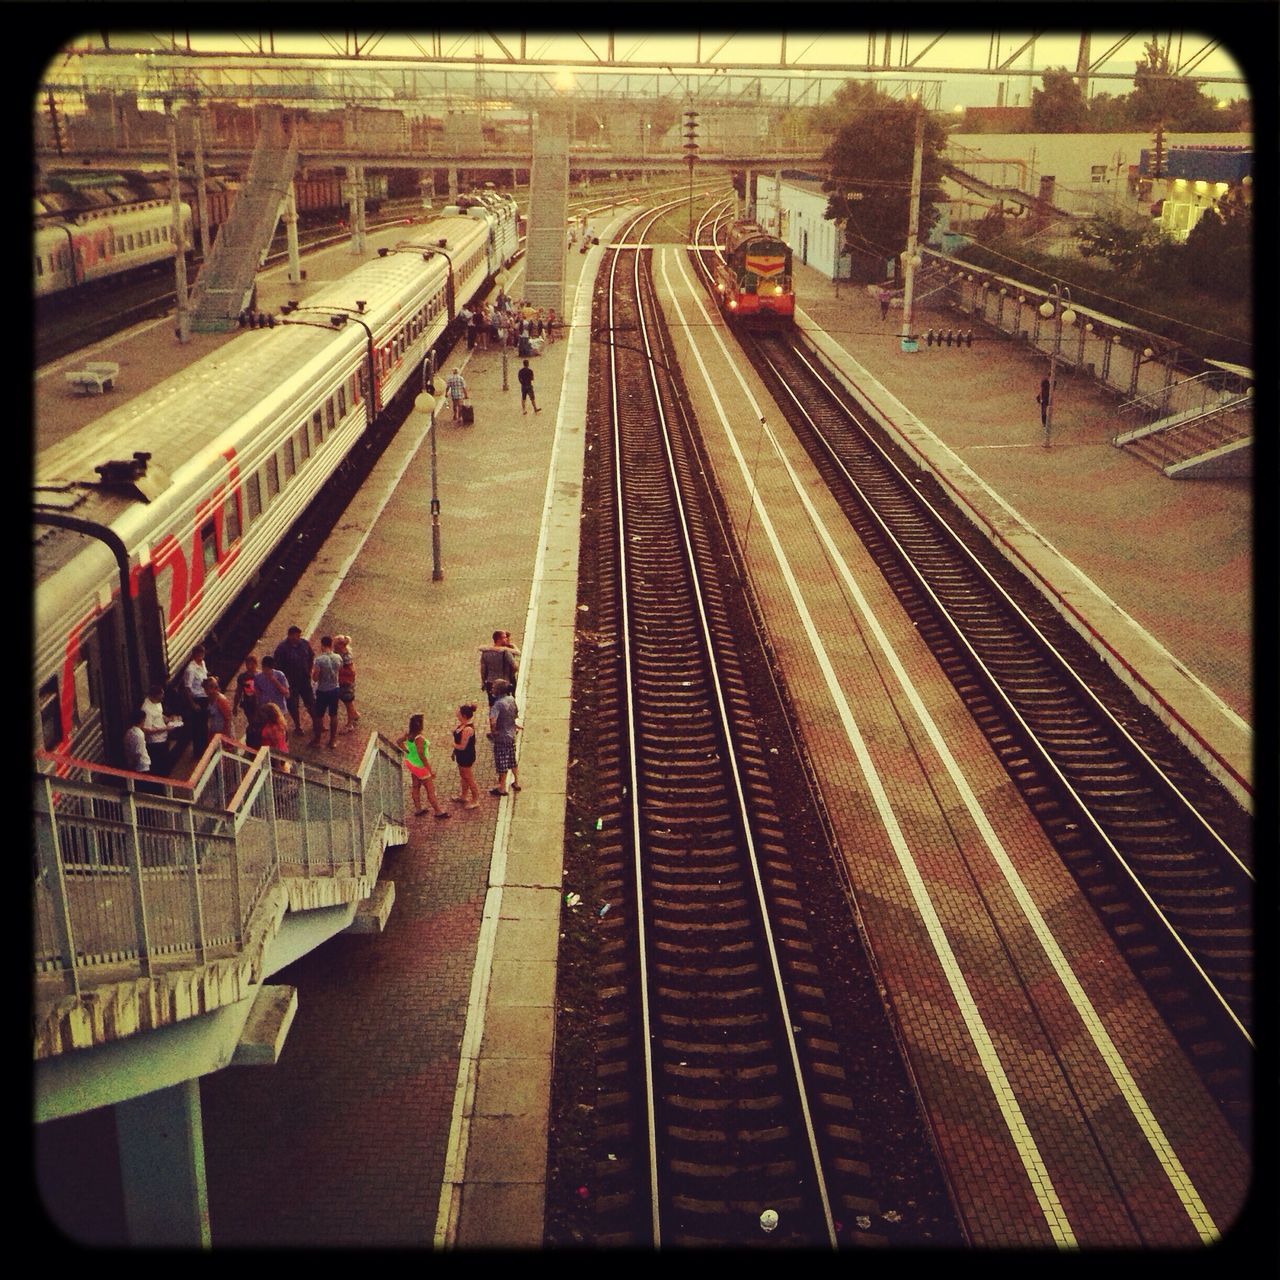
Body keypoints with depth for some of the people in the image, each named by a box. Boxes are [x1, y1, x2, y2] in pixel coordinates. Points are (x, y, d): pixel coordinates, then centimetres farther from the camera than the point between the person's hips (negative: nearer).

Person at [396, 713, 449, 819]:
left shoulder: (409, 734, -9)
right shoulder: (419, 738, -33)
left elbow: (399, 742, 7)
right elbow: (421, 756, -31)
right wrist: (430, 770, -24)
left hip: (410, 762, 8)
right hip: (420, 766, -8)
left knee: (416, 787, 23)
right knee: (430, 789, 8)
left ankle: (417, 809, 37)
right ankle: (438, 811, 23)